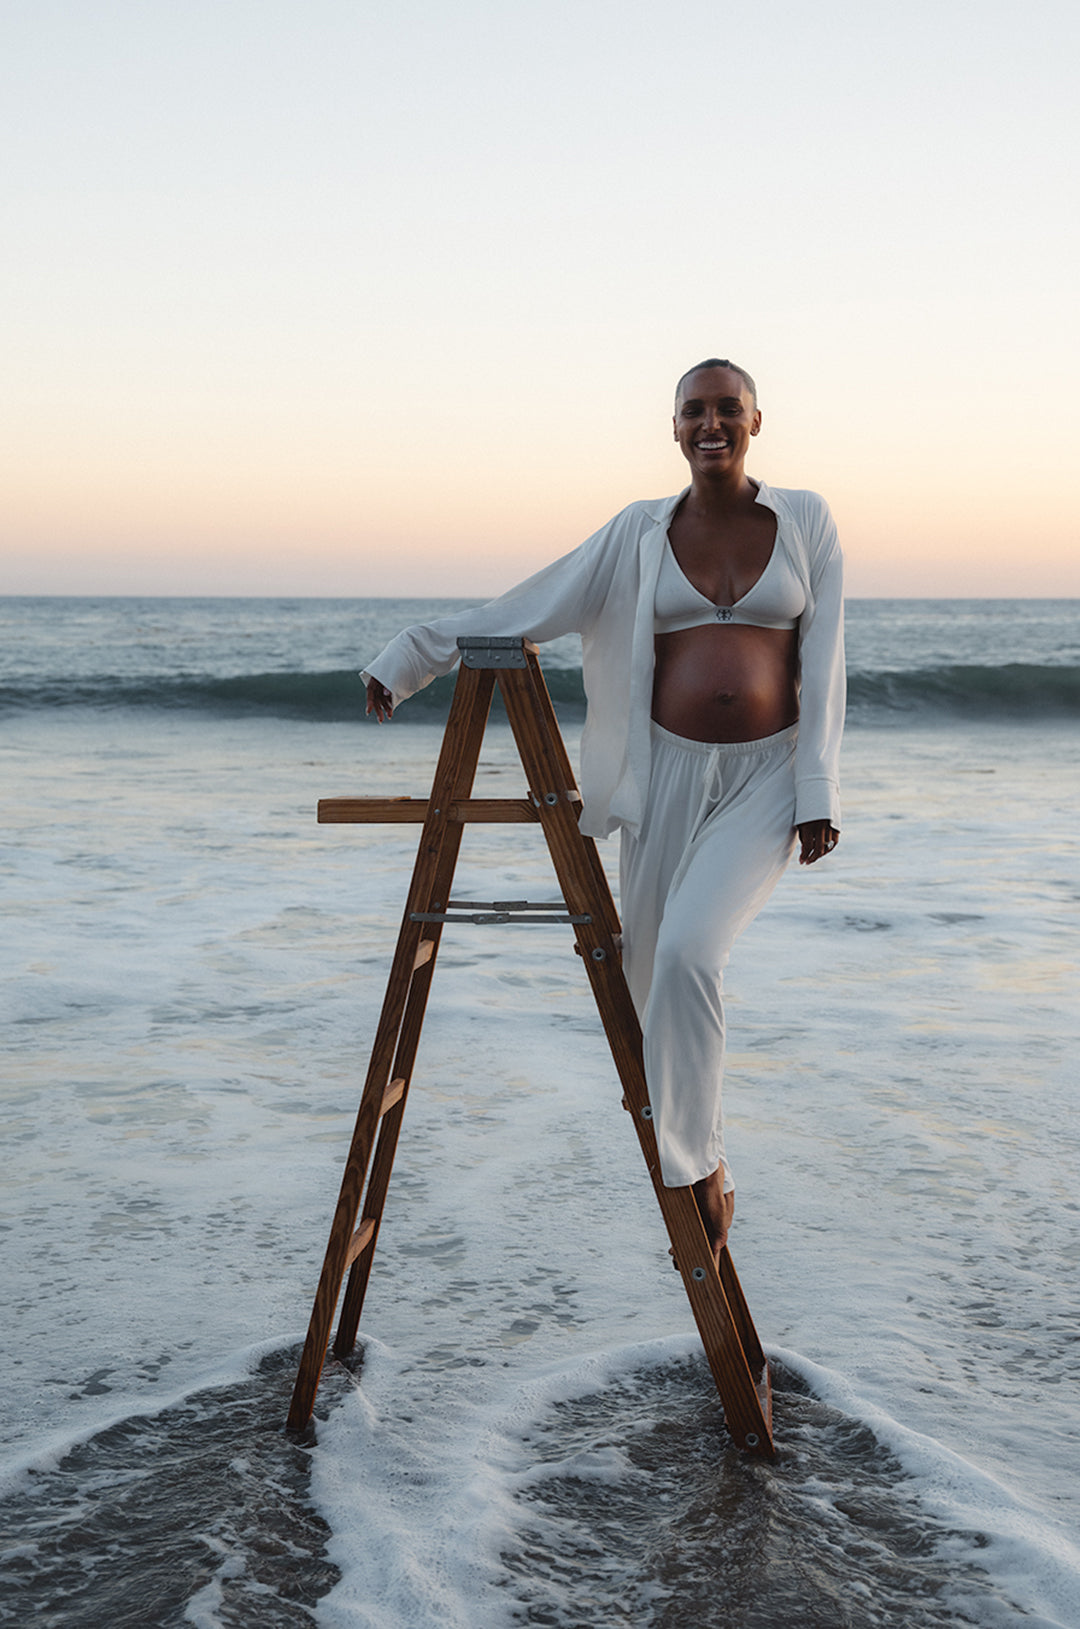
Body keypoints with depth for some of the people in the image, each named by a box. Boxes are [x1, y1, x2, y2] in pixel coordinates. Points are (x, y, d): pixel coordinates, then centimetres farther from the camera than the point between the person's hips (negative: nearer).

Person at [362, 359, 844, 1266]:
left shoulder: (806, 522, 2)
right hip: (669, 774, 3)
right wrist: (413, 658, 4)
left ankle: (696, 1161, -9)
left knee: (689, 951, -26)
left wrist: (819, 793, -7)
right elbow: (528, 610, 6)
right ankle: (701, 1172, 34)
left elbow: (822, 666, -1)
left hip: (766, 779, -2)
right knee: (650, 976, 9)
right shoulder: (640, 534, 4)